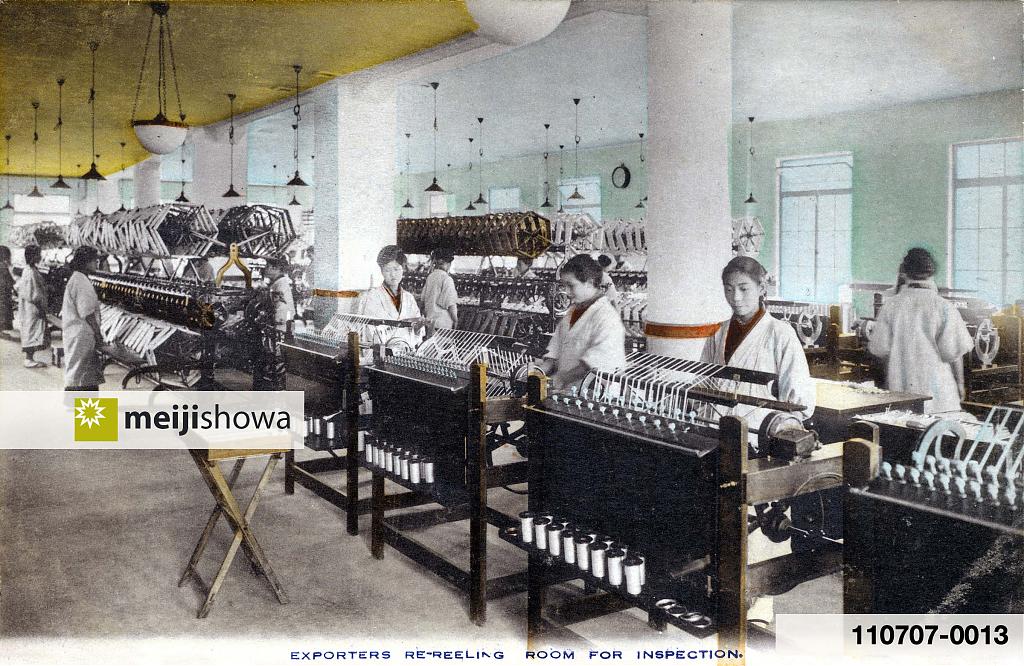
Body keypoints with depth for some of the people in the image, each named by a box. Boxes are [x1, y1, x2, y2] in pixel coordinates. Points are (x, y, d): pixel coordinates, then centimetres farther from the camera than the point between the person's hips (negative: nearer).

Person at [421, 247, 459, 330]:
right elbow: (451, 304, -14)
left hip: (429, 321, 7)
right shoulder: (447, 279, -13)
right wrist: (455, 320, -4)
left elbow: (424, 300, 13)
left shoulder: (429, 277, 6)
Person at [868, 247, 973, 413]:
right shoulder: (944, 307, -6)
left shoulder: (891, 305, -2)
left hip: (899, 389, 2)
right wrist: (960, 383, 9)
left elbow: (879, 349, -1)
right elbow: (954, 352, -5)